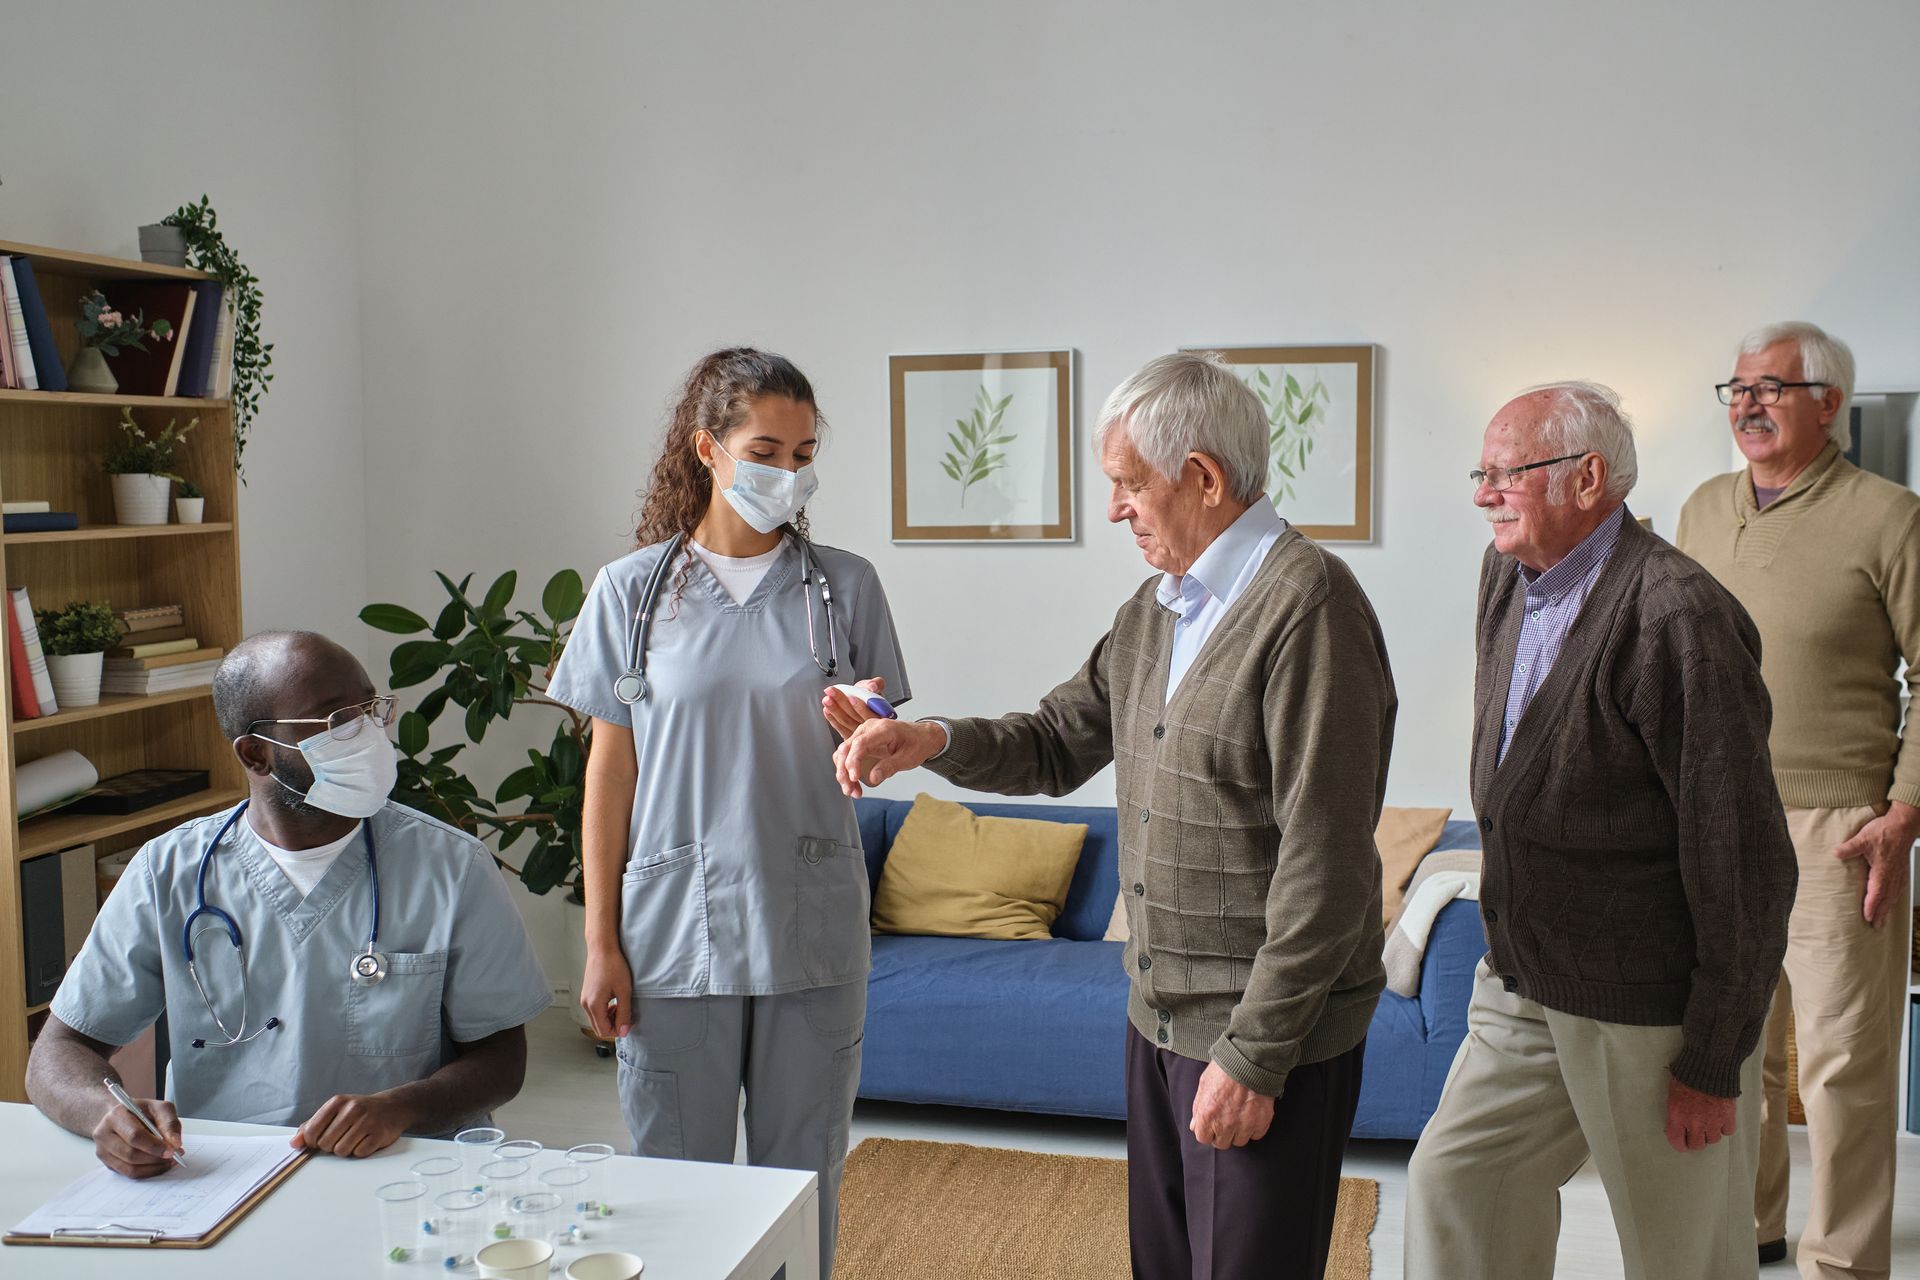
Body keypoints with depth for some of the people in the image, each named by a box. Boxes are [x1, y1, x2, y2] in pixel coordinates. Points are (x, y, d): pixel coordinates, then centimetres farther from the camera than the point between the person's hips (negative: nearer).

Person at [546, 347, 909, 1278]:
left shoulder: (844, 586, 4)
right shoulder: (632, 590, 1)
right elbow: (610, 771, 2)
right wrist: (600, 945, 0)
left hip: (813, 932, 1)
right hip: (674, 934, -1)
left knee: (802, 1184, 11)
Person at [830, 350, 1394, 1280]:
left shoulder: (1307, 602, -19)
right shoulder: (1153, 610, 9)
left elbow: (1324, 866, -22)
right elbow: (1057, 746, 17)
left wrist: (1254, 1057, -20)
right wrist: (933, 742, -2)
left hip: (1271, 1033, -8)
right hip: (1161, 1015, 8)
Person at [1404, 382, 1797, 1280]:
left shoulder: (1678, 617, -22)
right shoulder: (1507, 576, 5)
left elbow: (1744, 861, -20)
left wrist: (1715, 1065, -16)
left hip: (1653, 1014, -8)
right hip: (1526, 988, 8)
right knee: (1454, 1183, 9)